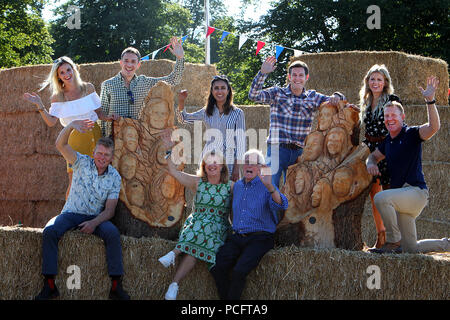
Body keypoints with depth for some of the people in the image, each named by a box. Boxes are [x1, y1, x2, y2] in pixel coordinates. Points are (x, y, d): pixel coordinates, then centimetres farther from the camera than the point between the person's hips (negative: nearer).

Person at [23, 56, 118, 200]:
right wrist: (40, 106, -11)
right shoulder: (58, 97, 3)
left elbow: (98, 112, 11)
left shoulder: (88, 88, 5)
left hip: (94, 134, 1)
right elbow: (51, 122, -2)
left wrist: (108, 117, -8)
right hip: (75, 138, -1)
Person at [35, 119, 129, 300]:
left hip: (95, 217, 0)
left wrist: (94, 223, -24)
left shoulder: (114, 177, 0)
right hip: (71, 214, 0)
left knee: (113, 233, -31)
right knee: (49, 231, -30)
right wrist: (71, 126, -37)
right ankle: (49, 285, -29)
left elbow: (109, 210, -4)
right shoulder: (82, 162, -2)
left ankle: (116, 287, -28)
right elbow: (60, 145, -18)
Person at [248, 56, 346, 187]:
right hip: (277, 148, -3)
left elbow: (332, 101, 16)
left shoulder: (312, 97, 12)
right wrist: (263, 73, -21)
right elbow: (254, 95, -9)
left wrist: (336, 97, -9)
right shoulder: (277, 93, 3)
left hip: (299, 151, 3)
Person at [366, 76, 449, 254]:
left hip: (416, 191, -8)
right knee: (410, 249, 9)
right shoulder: (387, 141, 14)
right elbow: (374, 156, 28)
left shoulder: (411, 134, -8)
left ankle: (393, 243, -21)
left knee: (381, 198, -34)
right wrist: (371, 164, 4)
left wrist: (430, 100, -36)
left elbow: (434, 127, -27)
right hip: (402, 197, 8)